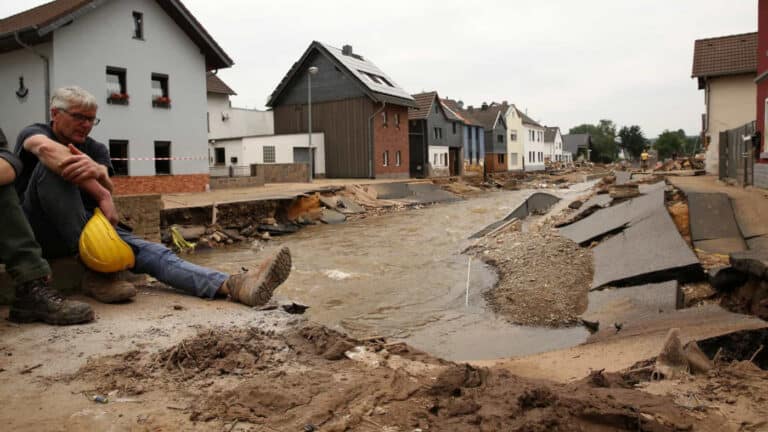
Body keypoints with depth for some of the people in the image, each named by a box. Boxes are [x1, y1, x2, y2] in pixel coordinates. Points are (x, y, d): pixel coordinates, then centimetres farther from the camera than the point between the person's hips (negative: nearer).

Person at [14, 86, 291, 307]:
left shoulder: (96, 150, 10)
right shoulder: (34, 133, -1)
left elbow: (107, 188, -12)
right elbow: (47, 149, -30)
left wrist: (97, 171, -37)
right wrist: (100, 195, -37)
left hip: (87, 224, 4)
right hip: (40, 233, -4)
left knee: (152, 252, -22)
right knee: (53, 165, -30)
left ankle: (234, 286, -45)